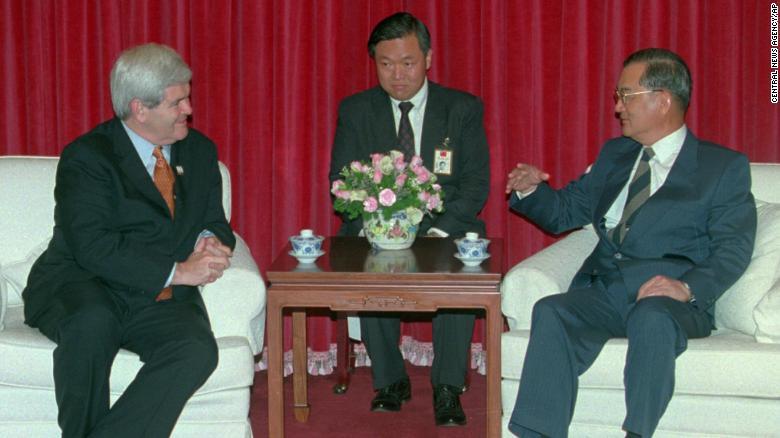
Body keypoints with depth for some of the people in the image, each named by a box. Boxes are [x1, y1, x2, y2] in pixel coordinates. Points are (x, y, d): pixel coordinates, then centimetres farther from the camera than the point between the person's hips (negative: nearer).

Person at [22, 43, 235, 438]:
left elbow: (215, 223, 17)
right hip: (84, 288, -4)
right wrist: (177, 270, -22)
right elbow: (91, 246, -18)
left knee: (197, 352, -29)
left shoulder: (200, 151, 11)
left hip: (163, 300, 4)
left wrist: (209, 241, -9)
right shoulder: (86, 157, -7)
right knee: (92, 323, -39)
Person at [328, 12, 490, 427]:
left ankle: (447, 389, -19)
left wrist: (440, 231, -19)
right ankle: (390, 380, -11)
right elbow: (341, 184, 2)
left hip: (444, 231, -1)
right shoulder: (355, 111, 7)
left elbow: (476, 183, -1)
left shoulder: (463, 109, 4)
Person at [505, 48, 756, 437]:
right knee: (550, 311, -27)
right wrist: (530, 190, 4)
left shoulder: (724, 167, 7)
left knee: (651, 319, -38)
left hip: (670, 300, -4)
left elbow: (732, 248, -3)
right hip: (603, 291, 4)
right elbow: (566, 211, 26)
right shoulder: (614, 154, 24)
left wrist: (688, 287, -22)